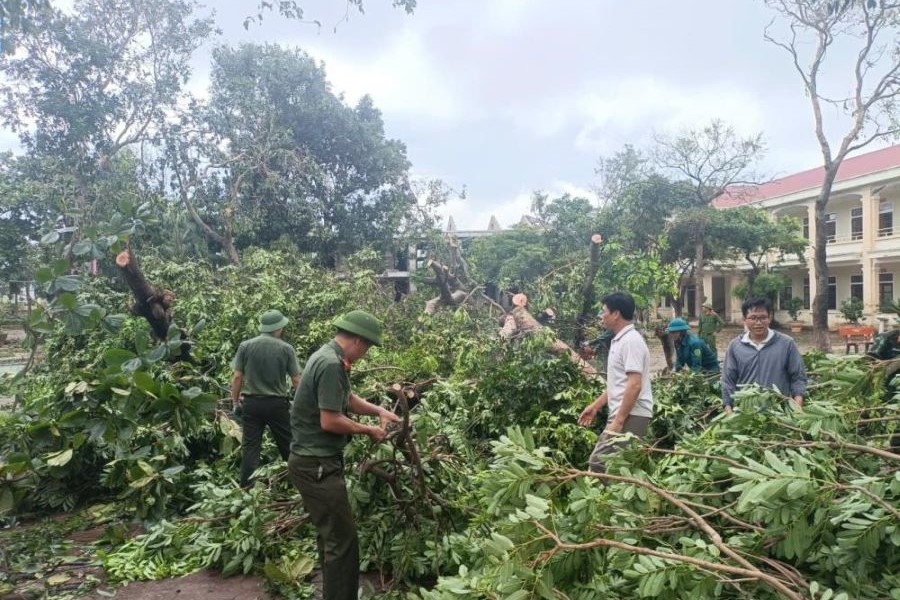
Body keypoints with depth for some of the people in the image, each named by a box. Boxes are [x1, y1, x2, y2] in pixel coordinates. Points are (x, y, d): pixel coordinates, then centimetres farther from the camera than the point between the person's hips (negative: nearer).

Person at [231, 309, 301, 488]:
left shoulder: (245, 346, -2)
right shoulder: (286, 348, -5)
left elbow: (237, 377, -3)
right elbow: (296, 380, -5)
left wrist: (235, 402, 7)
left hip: (251, 403, 1)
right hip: (277, 403, -1)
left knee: (250, 446, 8)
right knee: (287, 445, 11)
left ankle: (246, 487, 11)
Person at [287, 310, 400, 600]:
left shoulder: (329, 357, 10)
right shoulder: (331, 364, -23)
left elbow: (347, 398, 21)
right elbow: (330, 421, -25)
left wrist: (379, 411, 9)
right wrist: (368, 430, -11)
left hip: (316, 460, 11)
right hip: (316, 464, -11)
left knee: (331, 535, 21)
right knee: (342, 539, -4)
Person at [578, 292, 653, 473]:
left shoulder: (631, 340, -16)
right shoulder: (620, 340, 16)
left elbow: (634, 385, -23)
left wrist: (618, 421, -23)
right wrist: (595, 405, 24)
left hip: (630, 416, -10)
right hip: (624, 414, 10)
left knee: (599, 464, -12)